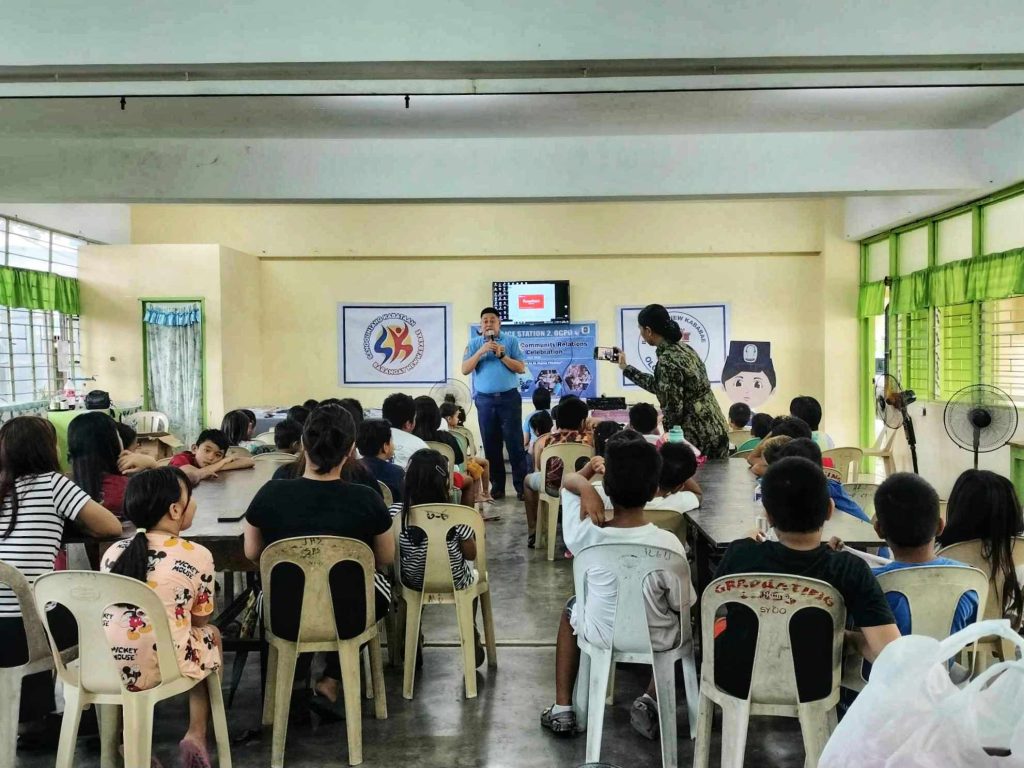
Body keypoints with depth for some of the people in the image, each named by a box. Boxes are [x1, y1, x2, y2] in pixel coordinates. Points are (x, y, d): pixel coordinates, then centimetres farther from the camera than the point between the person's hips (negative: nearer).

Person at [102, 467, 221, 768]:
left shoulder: (113, 551, 7)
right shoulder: (197, 555, -6)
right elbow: (201, 620, 6)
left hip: (104, 668, 4)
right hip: (157, 669, -4)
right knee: (211, 635, 25)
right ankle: (196, 735, 17)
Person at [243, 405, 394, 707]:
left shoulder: (271, 494, -18)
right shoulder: (367, 499, -20)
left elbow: (251, 553, 1)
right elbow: (387, 558, -2)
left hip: (285, 618, 2)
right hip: (347, 619, -1)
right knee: (381, 586, 33)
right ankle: (332, 679, 28)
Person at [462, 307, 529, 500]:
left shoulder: (511, 341, 3)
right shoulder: (473, 344, 8)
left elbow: (521, 368, -2)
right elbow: (465, 370, -3)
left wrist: (502, 355, -14)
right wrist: (481, 351, -13)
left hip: (509, 397, -2)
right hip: (485, 400, 2)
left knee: (515, 443, -3)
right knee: (491, 445, 6)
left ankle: (521, 486, 2)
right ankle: (497, 486, 14)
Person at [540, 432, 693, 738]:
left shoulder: (585, 534, -21)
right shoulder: (668, 543, -26)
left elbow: (569, 481, -3)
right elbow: (682, 604, -11)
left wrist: (585, 481, -25)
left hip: (602, 636, 1)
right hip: (657, 640, -1)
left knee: (571, 609, 33)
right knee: (687, 620, 32)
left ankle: (562, 709, 28)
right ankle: (650, 701, 14)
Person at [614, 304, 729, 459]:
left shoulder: (667, 362, -19)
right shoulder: (683, 348, 8)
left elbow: (673, 409, -19)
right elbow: (659, 386, 19)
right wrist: (626, 368, 26)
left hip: (698, 437, -9)